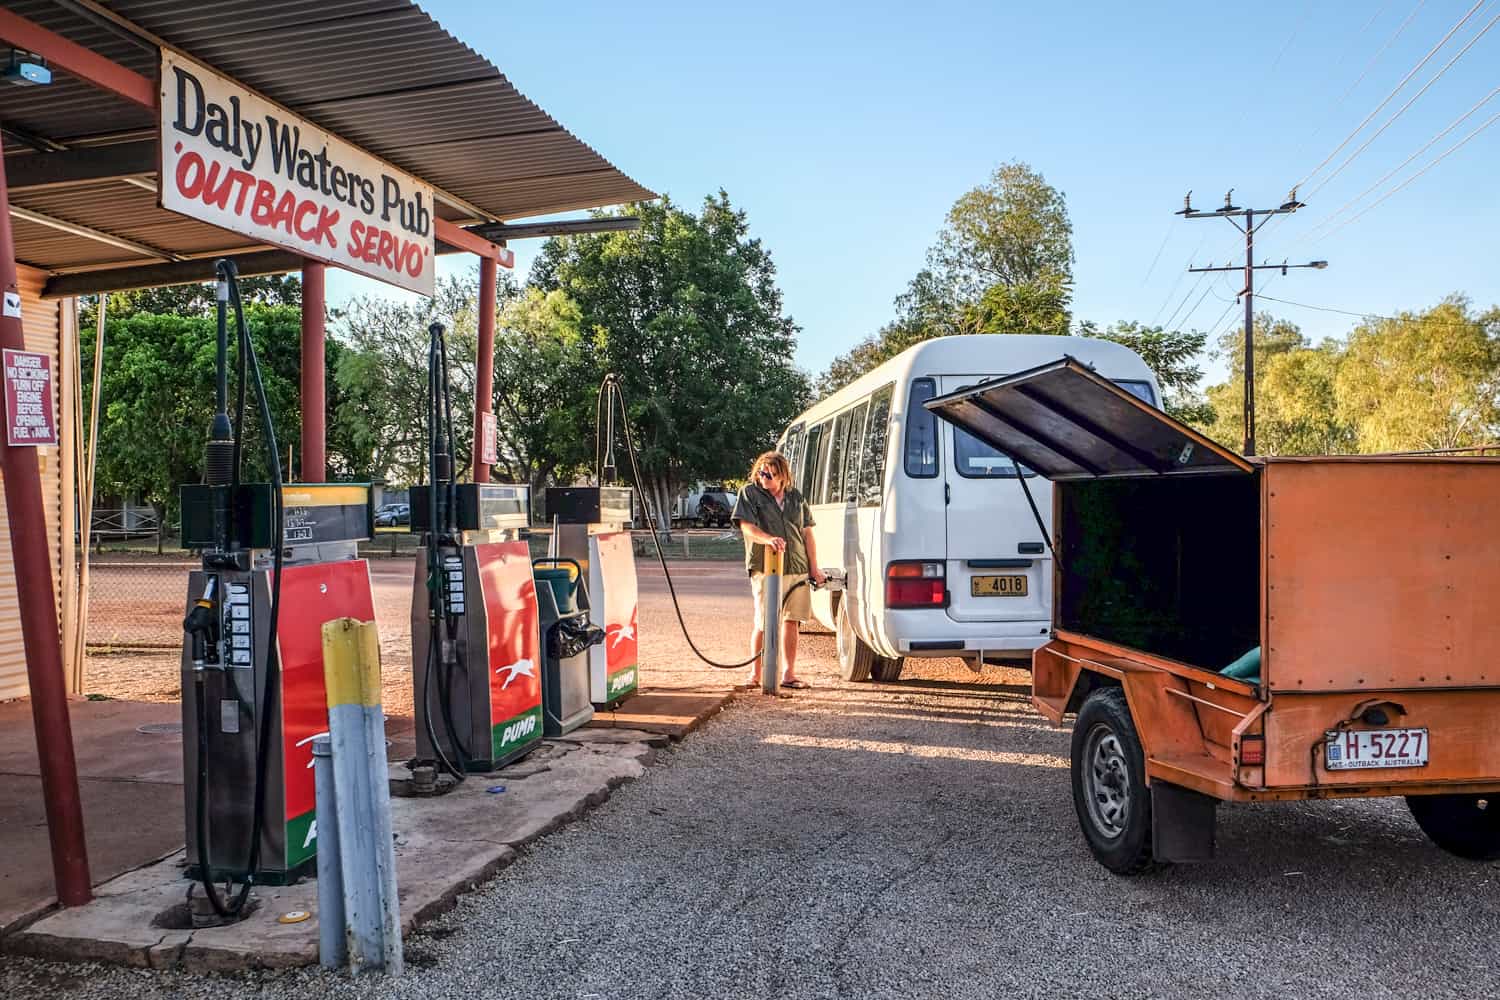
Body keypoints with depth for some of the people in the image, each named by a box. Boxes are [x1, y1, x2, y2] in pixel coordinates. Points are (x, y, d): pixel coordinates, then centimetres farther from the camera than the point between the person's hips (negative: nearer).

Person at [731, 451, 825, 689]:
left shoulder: (795, 497, 13)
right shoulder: (750, 493, 1)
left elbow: (807, 533, 16)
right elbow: (747, 527, -10)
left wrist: (814, 567, 11)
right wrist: (768, 539, -29)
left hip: (797, 569, 4)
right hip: (765, 569, -4)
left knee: (791, 621, 8)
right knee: (764, 624, -3)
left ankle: (788, 673, 16)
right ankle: (756, 673, 10)